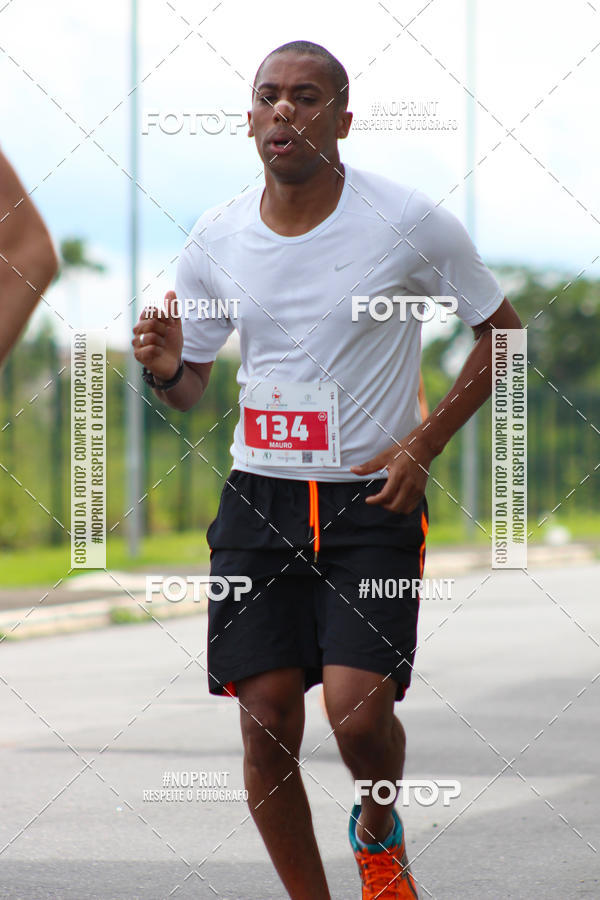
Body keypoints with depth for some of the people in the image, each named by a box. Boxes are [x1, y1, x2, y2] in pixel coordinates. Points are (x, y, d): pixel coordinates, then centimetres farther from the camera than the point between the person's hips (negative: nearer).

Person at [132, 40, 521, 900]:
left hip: (374, 497, -3)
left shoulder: (410, 223, -8)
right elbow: (192, 385, 12)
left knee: (359, 709, -16)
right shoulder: (216, 238, 2)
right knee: (267, 724, -3)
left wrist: (423, 446, -5)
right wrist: (164, 369, -13)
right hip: (258, 497, 3)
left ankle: (378, 831, 19)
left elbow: (501, 331, 4)